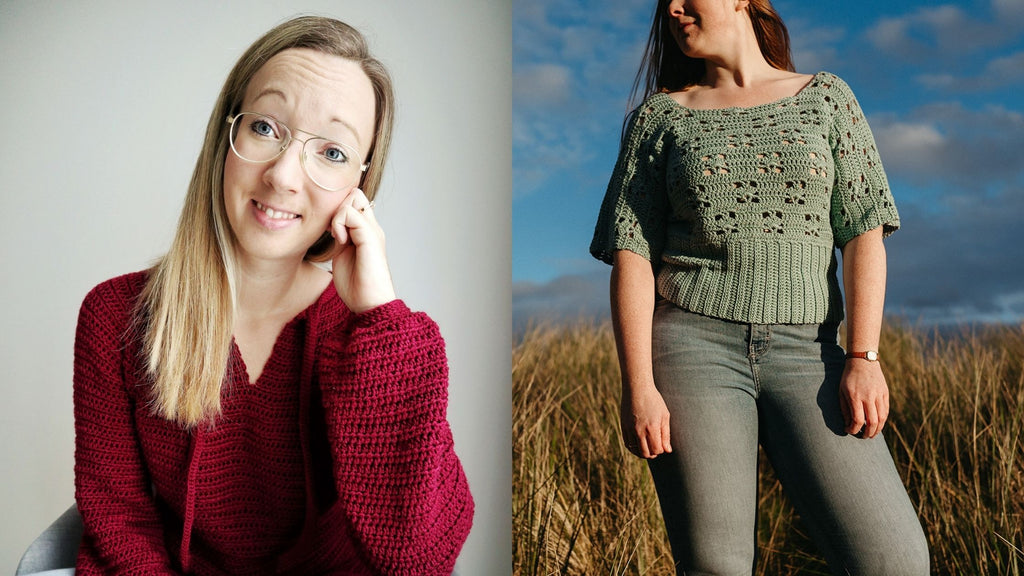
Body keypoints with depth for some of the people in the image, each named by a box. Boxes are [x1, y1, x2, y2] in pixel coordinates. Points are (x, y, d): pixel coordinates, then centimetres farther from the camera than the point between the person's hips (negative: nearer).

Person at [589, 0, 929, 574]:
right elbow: (631, 254, 1)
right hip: (694, 343, 0)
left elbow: (864, 232, 4)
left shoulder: (825, 97, 11)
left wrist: (863, 358, -8)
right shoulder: (661, 116, 9)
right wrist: (638, 387, -9)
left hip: (804, 352, 1)